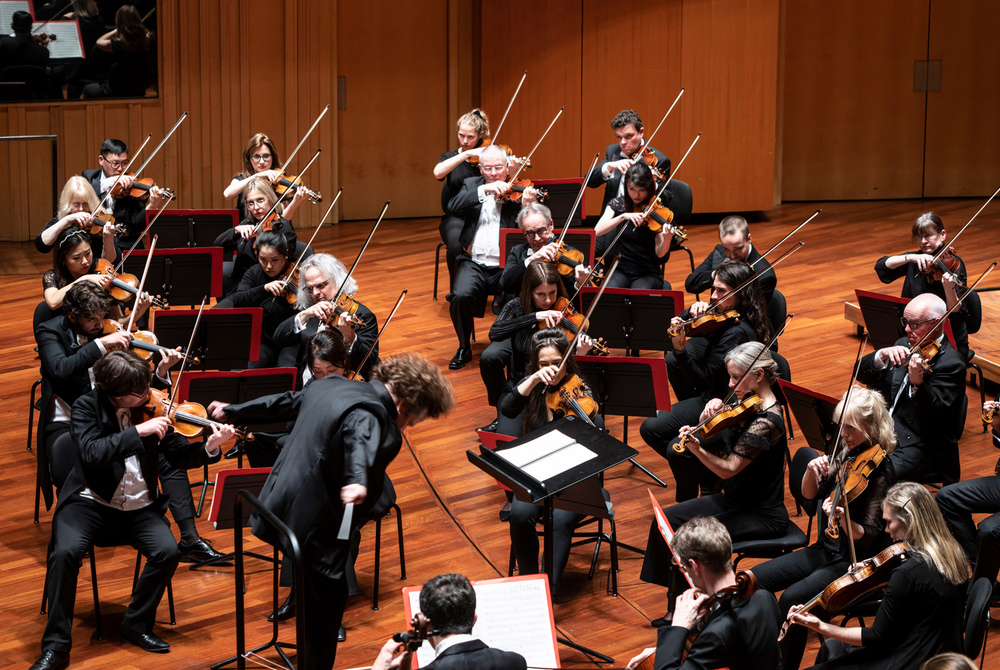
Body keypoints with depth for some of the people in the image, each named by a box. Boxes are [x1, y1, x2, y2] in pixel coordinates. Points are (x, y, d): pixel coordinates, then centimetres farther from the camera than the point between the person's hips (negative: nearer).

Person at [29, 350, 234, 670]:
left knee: (168, 552, -22)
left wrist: (208, 448, -20)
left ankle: (136, 625, 1)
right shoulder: (87, 407, -9)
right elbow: (91, 453, -25)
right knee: (65, 552, -29)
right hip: (91, 503, -3)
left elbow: (181, 455, 1)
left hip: (139, 508, 3)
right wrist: (139, 431, -30)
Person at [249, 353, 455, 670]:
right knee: (329, 599, 6)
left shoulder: (328, 385, 7)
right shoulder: (371, 416, -25)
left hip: (280, 509, 10)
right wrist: (357, 482, -63)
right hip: (312, 523, -10)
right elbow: (361, 440, -47)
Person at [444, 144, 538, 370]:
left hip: (505, 266, -1)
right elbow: (453, 208, -8)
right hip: (474, 263, 1)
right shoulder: (472, 185, 12)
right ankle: (464, 348, -2)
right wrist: (484, 190, -18)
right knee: (461, 296, -27)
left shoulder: (517, 191, 4)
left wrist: (527, 206, -26)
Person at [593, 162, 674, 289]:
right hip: (622, 270, 2)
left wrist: (667, 239, -33)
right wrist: (623, 216, -27)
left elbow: (659, 253, -12)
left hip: (648, 273, -1)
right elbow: (597, 231, -14)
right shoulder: (618, 203, 1)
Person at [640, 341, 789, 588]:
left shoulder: (765, 422, -24)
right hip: (734, 500, 9)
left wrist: (696, 448, -39)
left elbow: (728, 469, -24)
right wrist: (711, 409, -10)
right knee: (665, 521, 0)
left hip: (762, 515, -9)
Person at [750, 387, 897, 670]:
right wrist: (812, 471, -11)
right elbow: (809, 495, 11)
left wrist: (843, 519, -41)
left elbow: (869, 538, -22)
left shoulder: (879, 471, -19)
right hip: (828, 549, 8)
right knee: (754, 580, -3)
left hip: (857, 561, -8)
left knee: (792, 599, -28)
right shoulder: (848, 455, 2)